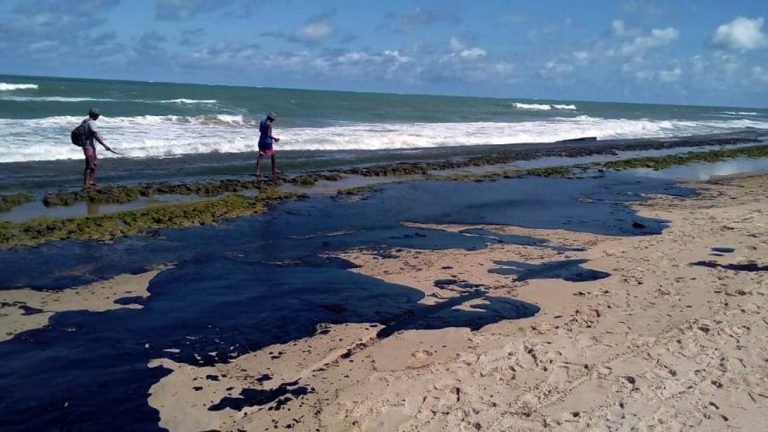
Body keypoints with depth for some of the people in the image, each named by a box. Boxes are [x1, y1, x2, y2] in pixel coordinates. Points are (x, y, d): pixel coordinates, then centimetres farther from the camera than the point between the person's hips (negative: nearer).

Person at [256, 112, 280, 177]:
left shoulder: (262, 122, 6)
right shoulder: (269, 124, -17)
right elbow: (269, 135, -21)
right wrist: (275, 138, -7)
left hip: (261, 141, 6)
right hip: (268, 142, -6)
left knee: (260, 156, 2)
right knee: (273, 156, 15)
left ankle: (258, 171, -10)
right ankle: (274, 170, 24)